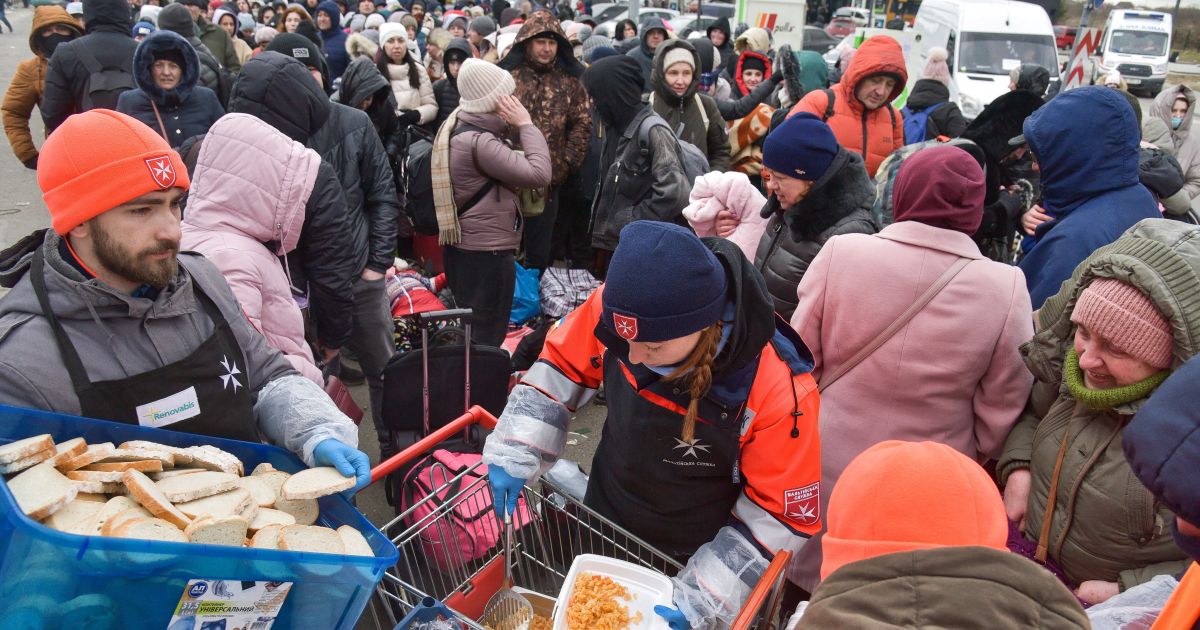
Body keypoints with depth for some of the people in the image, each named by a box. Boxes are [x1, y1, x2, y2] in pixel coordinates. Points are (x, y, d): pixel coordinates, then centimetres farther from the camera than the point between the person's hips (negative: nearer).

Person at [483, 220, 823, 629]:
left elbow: (780, 515, -20)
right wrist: (513, 456, -12)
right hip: (601, 527, 4)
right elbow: (560, 368, -4)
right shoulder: (615, 309, -24)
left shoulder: (778, 392, -32)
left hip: (691, 563, -3)